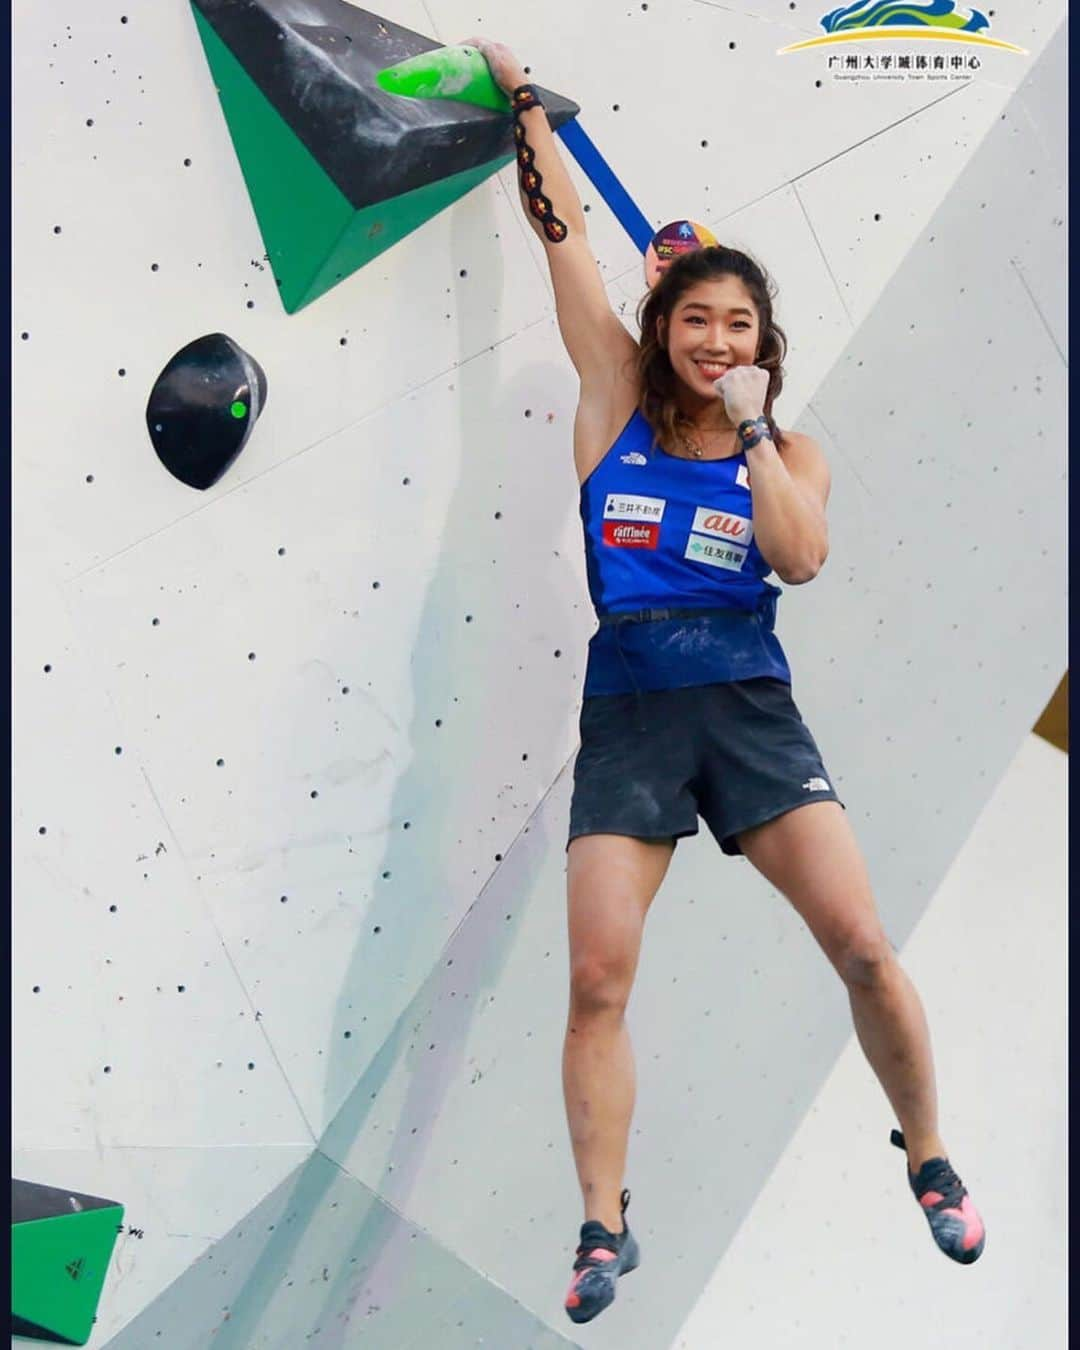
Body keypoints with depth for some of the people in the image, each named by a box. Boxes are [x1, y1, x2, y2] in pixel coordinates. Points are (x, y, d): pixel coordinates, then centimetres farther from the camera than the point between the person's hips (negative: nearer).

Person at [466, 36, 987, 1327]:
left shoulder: (790, 453, 8)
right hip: (627, 713, 0)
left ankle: (929, 1159, 14)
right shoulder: (619, 405, 7)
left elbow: (802, 557, -11)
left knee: (863, 949, -7)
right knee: (597, 977, -7)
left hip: (749, 708, 0)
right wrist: (526, 104, 12)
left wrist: (752, 431, -10)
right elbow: (564, 236, 8)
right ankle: (604, 1225, 5)